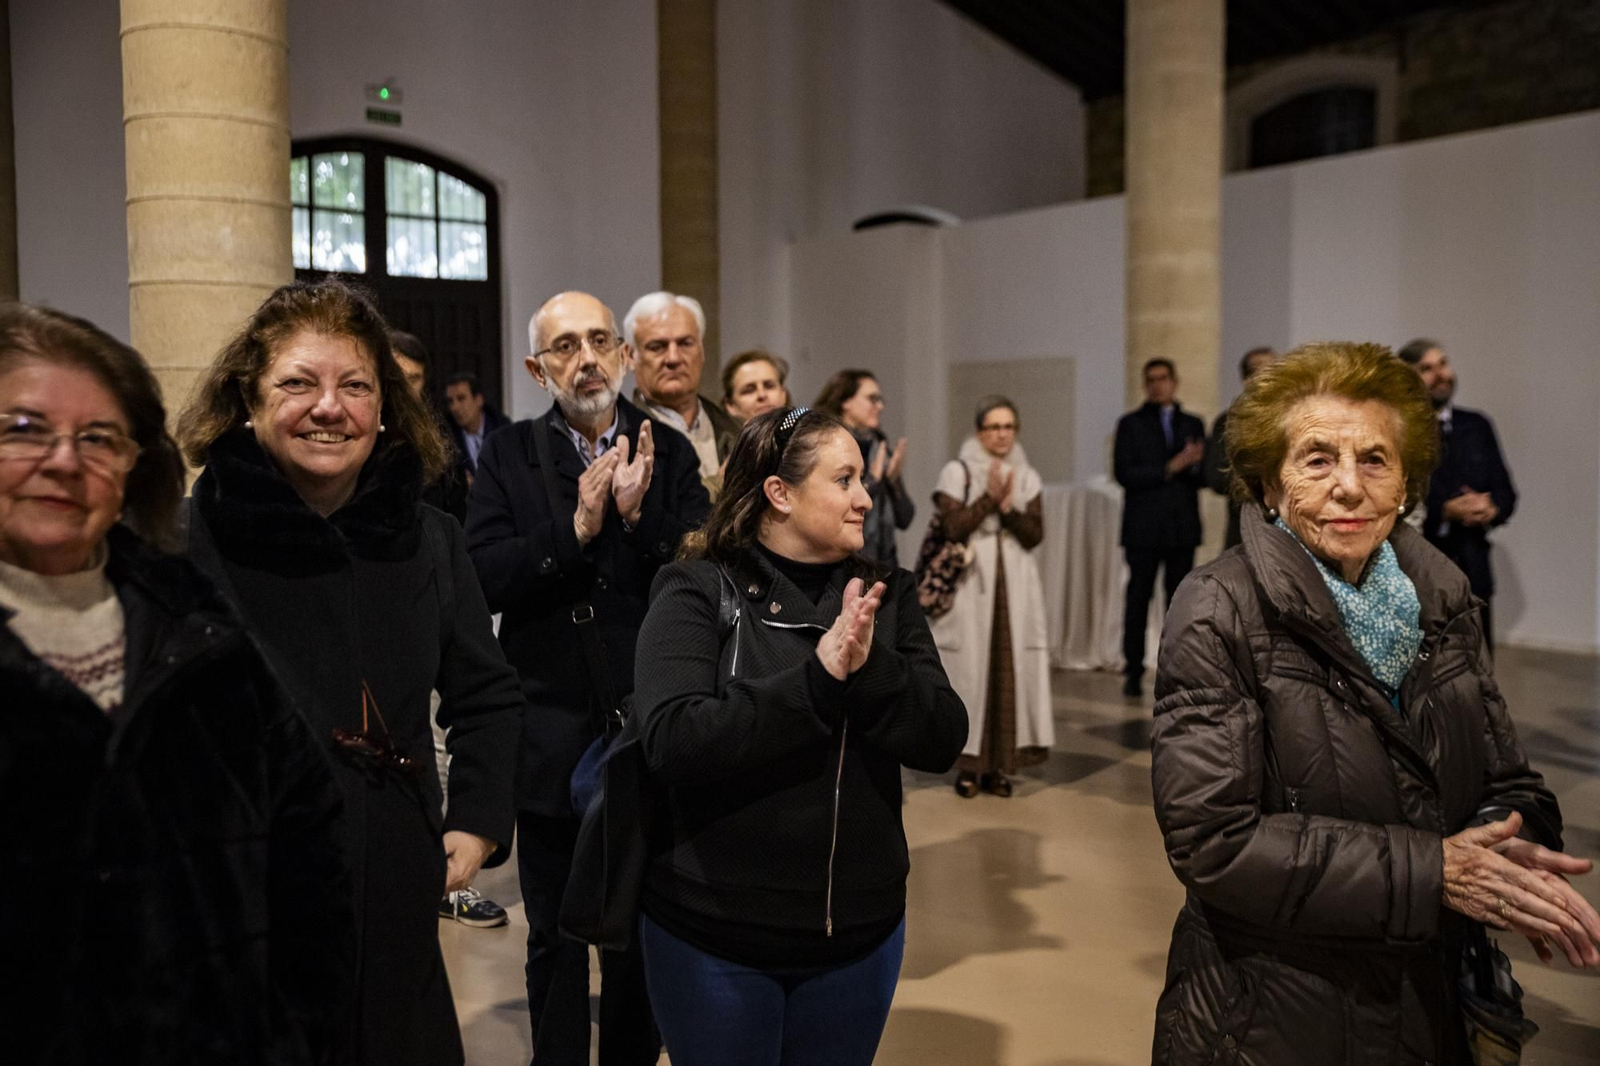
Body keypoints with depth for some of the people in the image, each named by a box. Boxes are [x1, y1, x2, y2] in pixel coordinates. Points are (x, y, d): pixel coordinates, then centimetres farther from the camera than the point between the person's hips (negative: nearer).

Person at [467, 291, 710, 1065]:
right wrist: (576, 529, -21)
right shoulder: (507, 456, 0)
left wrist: (639, 516, -21)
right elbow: (483, 579, -12)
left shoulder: (668, 453, 0)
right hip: (550, 735, 0)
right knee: (555, 938, 15)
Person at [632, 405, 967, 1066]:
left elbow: (944, 741, -7)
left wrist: (871, 666, -23)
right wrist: (817, 677, -27)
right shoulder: (697, 591, -11)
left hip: (861, 927, 4)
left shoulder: (886, 595, 1)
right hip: (713, 931, -3)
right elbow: (671, 741, -23)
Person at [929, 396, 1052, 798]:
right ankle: (968, 764, 5)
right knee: (970, 669, -4)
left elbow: (1035, 535, 1)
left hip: (1015, 587, 3)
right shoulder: (957, 472, 0)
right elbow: (952, 528, -10)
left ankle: (998, 764, 9)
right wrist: (988, 499, -15)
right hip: (969, 586, -3)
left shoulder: (1027, 477, 10)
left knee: (1010, 670, 1)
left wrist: (1008, 506, -13)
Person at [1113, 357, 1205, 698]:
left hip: (1183, 526, 3)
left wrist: (1193, 465, -12)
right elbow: (1123, 473, -7)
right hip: (1143, 526, -3)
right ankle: (1133, 672, 5)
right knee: (1138, 597, -1)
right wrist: (1170, 469, -12)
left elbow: (1203, 475, 10)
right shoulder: (1131, 424, 5)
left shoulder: (1192, 424, 15)